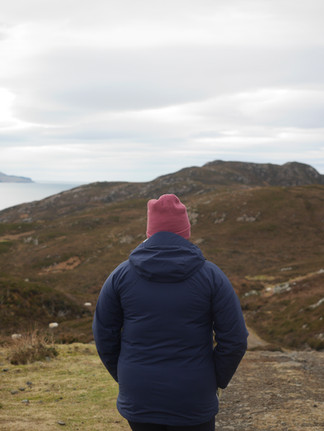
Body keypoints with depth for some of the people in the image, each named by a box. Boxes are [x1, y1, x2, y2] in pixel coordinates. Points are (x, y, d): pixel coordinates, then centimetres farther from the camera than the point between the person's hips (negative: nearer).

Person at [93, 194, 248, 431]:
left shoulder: (122, 274, -4)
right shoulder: (211, 275, -9)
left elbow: (104, 333, 1)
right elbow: (234, 339, -9)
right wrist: (216, 380, 7)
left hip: (139, 395, 2)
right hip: (192, 400, -2)